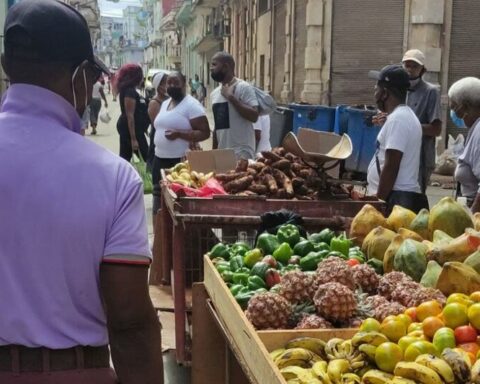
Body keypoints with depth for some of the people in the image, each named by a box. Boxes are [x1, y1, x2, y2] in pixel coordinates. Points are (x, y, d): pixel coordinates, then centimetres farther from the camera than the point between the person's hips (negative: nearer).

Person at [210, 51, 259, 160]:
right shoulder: (214, 93, 14)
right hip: (221, 152, 7)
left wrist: (231, 97, -18)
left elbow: (254, 116, -19)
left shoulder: (243, 87, -8)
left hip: (242, 152, -7)